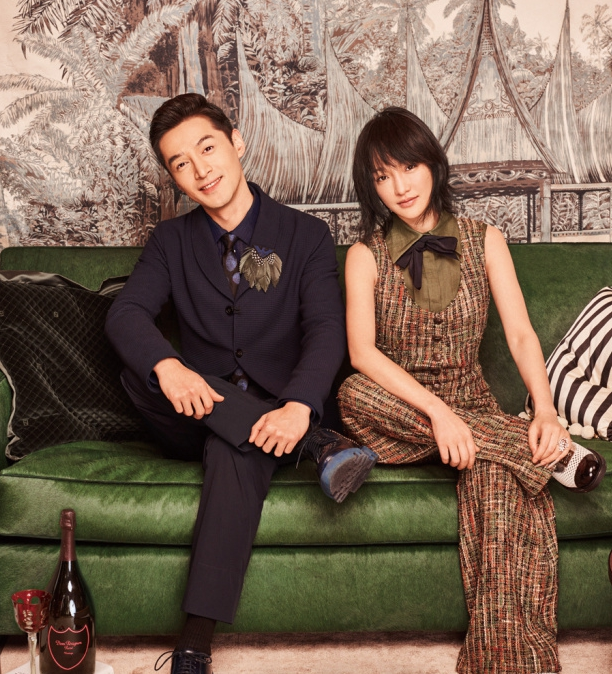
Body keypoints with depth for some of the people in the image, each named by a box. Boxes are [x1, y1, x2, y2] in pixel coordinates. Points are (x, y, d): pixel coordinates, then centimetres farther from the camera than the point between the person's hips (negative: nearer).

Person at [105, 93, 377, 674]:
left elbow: (326, 330, -9)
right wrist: (168, 366, -30)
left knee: (237, 451, -37)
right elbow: (124, 314, -6)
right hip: (199, 410, 3)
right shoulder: (171, 242, 12)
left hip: (274, 413, -3)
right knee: (138, 371, -29)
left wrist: (297, 405, -30)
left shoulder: (305, 235, 6)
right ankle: (317, 446, -32)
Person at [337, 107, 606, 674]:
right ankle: (552, 455, -29)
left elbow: (521, 335, -2)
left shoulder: (483, 242, 6)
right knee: (354, 394, -36)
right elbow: (361, 352, -13)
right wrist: (436, 411, -28)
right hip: (398, 406, 0)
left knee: (497, 475, -35)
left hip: (470, 406, 0)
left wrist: (546, 412, -22)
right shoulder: (366, 256, 2)